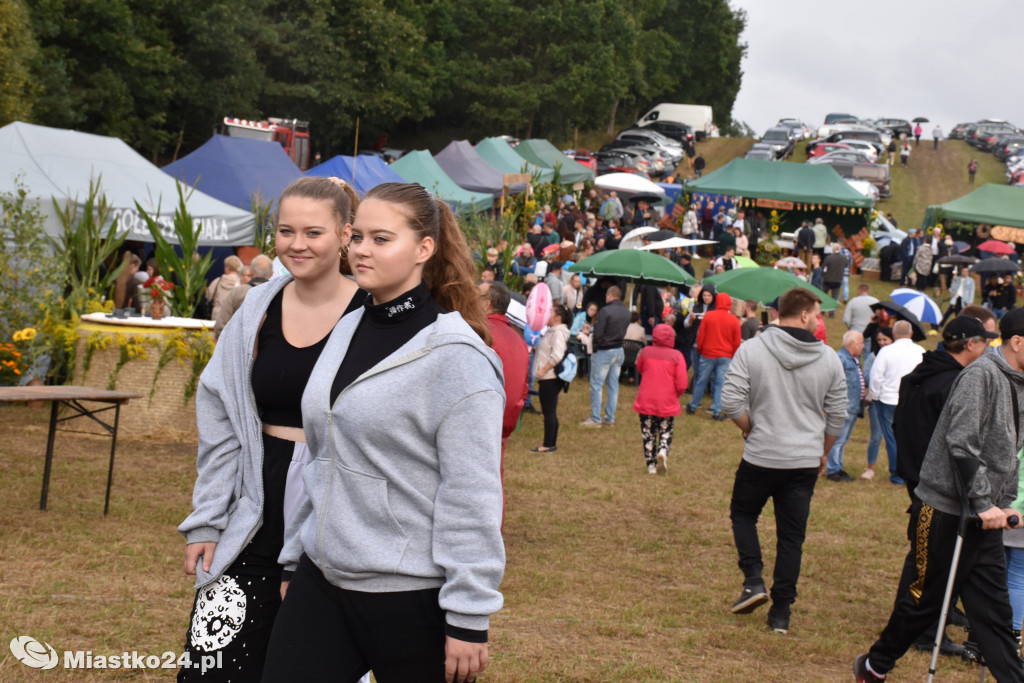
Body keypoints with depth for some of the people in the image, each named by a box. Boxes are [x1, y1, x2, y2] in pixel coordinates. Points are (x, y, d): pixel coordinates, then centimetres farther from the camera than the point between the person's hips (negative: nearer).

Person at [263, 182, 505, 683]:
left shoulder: (453, 355, -14)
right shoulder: (348, 332, 9)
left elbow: (471, 495, -16)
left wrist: (469, 617, -16)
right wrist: (295, 554, 19)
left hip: (411, 597, -7)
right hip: (322, 581, 7)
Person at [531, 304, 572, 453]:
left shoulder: (558, 332, -14)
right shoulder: (551, 331, 18)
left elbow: (557, 355, -25)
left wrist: (543, 370, -22)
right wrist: (534, 349, 8)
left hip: (551, 378, -10)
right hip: (547, 379, 10)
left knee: (549, 412, -7)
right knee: (549, 413, 13)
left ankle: (548, 445, -4)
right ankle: (551, 444, 18)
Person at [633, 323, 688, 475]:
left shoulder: (646, 352, -6)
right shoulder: (676, 356, -11)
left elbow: (639, 369, 15)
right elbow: (681, 384, -12)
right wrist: (676, 395, 7)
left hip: (646, 402, 1)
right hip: (668, 404, -1)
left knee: (648, 433, 15)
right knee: (666, 431, 18)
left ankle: (651, 465, 13)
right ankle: (663, 451, -10)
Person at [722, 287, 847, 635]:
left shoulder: (751, 350, -9)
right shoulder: (829, 359, -2)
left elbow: (731, 402, -13)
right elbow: (837, 415, 5)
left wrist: (752, 430, 5)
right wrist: (822, 453, 20)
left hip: (760, 456, -2)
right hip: (806, 462, 2)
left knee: (743, 513, 22)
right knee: (792, 535, 9)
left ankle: (753, 580, 5)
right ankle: (781, 613, 11)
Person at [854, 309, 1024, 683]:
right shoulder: (981, 375, -15)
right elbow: (961, 445, -22)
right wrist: (984, 503, -21)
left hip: (984, 515, 8)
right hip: (945, 509, -8)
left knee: (994, 610, 6)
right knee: (924, 599, 5)